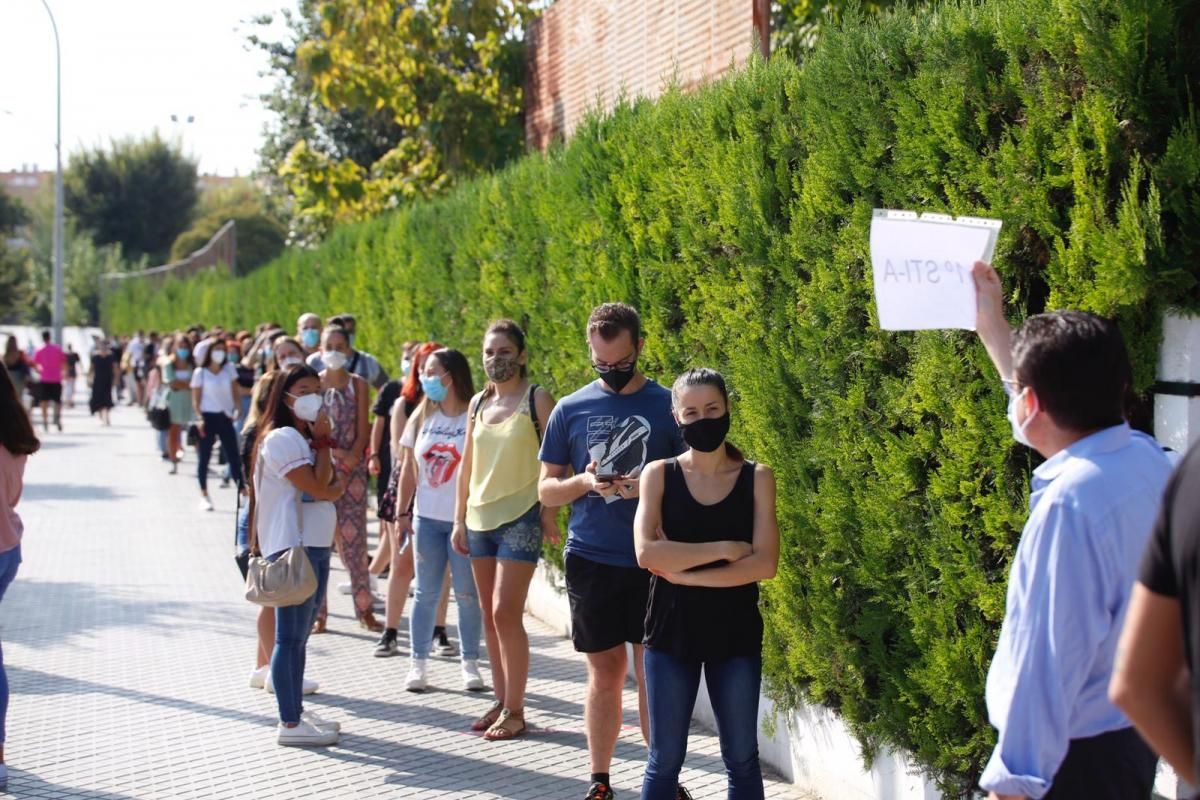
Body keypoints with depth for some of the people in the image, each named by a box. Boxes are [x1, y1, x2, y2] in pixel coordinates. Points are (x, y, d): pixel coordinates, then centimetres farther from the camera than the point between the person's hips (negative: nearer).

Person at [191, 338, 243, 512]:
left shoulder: (229, 369, 4)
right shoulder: (200, 373, -5)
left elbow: (234, 390, 8)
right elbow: (195, 399, -4)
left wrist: (236, 408, -5)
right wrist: (199, 418, -14)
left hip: (225, 416, 3)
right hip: (208, 416, -3)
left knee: (234, 456, 2)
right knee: (204, 457, 3)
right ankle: (204, 496, 11)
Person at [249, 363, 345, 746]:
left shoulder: (305, 438, 18)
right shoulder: (281, 438, -12)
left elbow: (327, 483, 8)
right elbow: (320, 488, -18)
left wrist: (322, 441, -4)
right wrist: (324, 443, -9)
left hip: (315, 545, 10)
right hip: (292, 546, -10)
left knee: (299, 635, 15)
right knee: (290, 636, -6)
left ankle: (296, 712, 23)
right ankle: (289, 724, -3)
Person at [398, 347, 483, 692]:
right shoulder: (422, 418, 7)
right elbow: (409, 470, 12)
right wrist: (402, 513, 9)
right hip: (427, 518, 4)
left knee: (467, 594, 3)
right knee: (426, 592, 8)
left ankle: (470, 664, 13)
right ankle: (418, 663, 14)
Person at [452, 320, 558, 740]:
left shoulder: (538, 400, -5)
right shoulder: (478, 403, 12)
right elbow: (467, 465, 15)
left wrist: (550, 512, -12)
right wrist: (459, 520, 12)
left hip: (520, 518, -6)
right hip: (480, 518, 6)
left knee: (506, 613, -11)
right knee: (490, 617, 9)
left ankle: (515, 710, -2)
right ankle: (502, 701, 18)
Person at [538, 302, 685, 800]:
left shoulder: (669, 406, 0)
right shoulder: (570, 410, 4)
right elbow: (546, 490, 8)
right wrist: (583, 483, -13)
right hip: (591, 560, 1)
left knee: (652, 675, 2)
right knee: (605, 674, 7)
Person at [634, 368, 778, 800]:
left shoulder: (757, 477, -1)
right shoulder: (659, 474, -1)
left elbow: (765, 564, -11)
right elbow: (647, 553, -15)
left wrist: (683, 573, -15)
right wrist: (725, 549, -15)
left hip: (735, 634, 0)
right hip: (672, 632, 0)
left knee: (742, 760, 8)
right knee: (664, 761, 5)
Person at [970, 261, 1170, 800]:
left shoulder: (1069, 503, -27)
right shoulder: (1146, 460, 0)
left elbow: (1050, 659, -26)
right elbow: (1066, 403, 22)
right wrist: (994, 330, 33)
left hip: (1076, 756, -9)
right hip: (1132, 732, 9)